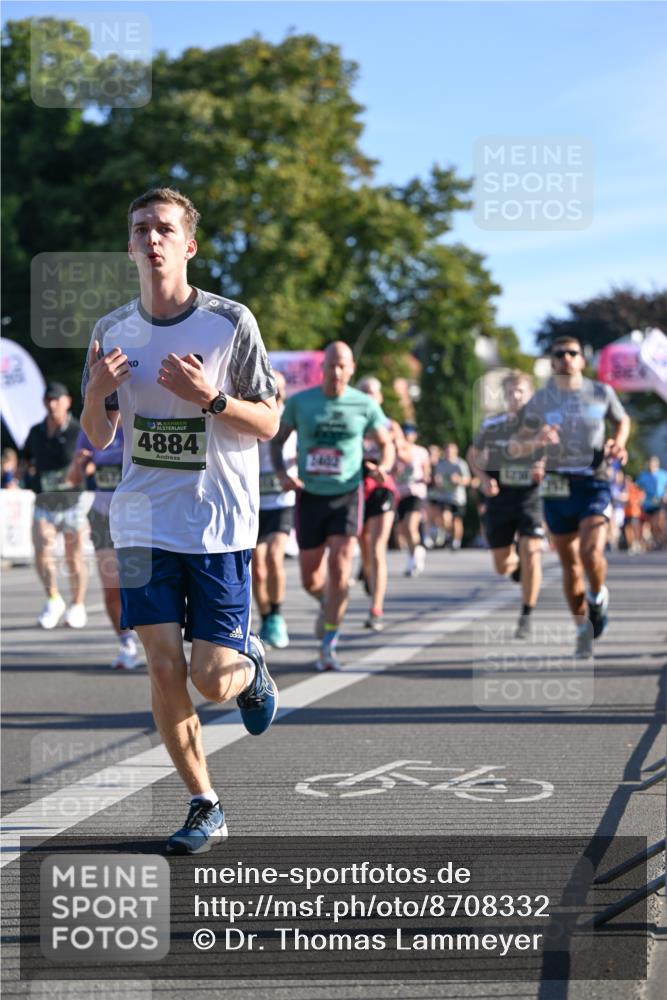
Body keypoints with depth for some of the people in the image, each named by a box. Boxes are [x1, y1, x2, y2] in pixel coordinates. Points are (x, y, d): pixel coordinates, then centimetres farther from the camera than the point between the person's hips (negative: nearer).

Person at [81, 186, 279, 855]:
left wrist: (210, 397, -20)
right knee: (164, 672, -2)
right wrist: (98, 393, -10)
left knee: (212, 681, -6)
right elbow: (98, 437, 12)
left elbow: (268, 423, -2)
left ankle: (250, 663, 32)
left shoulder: (231, 322, -6)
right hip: (144, 523, 3)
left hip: (220, 526, -3)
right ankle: (204, 807, 15)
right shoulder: (113, 330, 5)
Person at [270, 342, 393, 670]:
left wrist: (383, 467, -13)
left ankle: (328, 645, -6)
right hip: (309, 496, 1)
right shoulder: (299, 402, -1)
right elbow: (276, 439, 9)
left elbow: (386, 443, 9)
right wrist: (282, 473, -9)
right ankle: (326, 604, 42)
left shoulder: (364, 405, -2)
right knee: (310, 578, 5)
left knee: (339, 568, -16)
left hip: (346, 496, -1)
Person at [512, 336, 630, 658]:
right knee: (570, 563, 6)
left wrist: (618, 444, 0)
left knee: (591, 552, -22)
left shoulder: (601, 393, 2)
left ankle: (598, 597, 10)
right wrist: (535, 442, -17)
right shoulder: (540, 400, 3)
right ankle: (583, 629, 22)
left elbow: (622, 420, 20)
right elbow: (518, 445, 5)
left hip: (595, 484, -2)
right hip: (557, 487, 2)